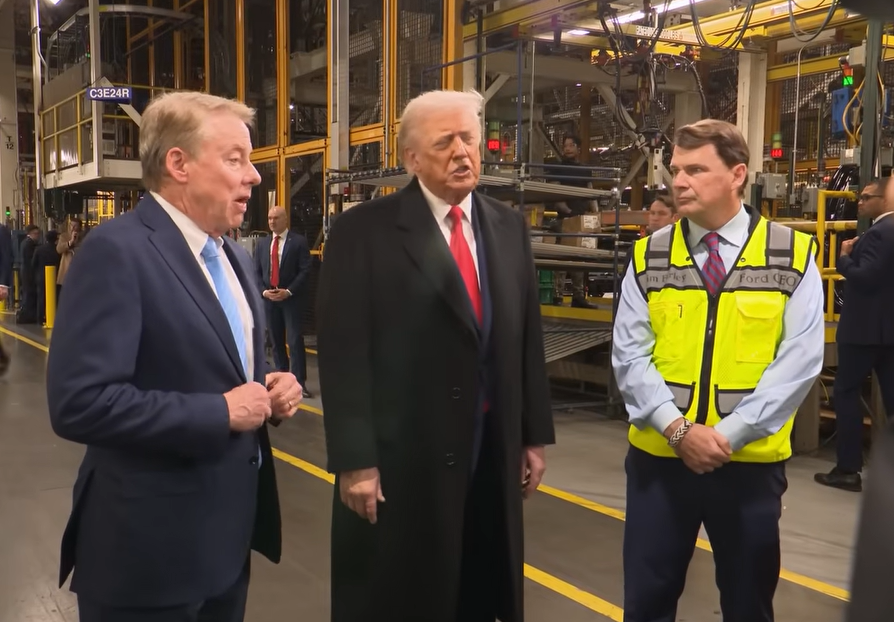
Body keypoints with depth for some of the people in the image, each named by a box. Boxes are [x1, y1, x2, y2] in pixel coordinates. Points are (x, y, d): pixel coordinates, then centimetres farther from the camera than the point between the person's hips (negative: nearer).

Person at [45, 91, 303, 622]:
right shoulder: (116, 251, -18)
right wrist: (219, 413, -22)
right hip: (152, 548, -8)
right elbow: (79, 403, -26)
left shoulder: (234, 255, 10)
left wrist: (272, 388, -2)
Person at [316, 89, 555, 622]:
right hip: (400, 460, -4)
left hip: (493, 454, 5)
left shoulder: (509, 227, 7)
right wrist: (354, 460, -16)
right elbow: (344, 353, -13)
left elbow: (528, 336, 9)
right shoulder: (364, 231, -10)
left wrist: (535, 434, 9)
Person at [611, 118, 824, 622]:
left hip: (751, 461, -1)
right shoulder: (649, 257, 2)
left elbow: (799, 361, -9)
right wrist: (678, 428, -16)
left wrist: (730, 434, -15)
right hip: (659, 456, 1)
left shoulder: (793, 256, -3)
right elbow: (630, 355, -4)